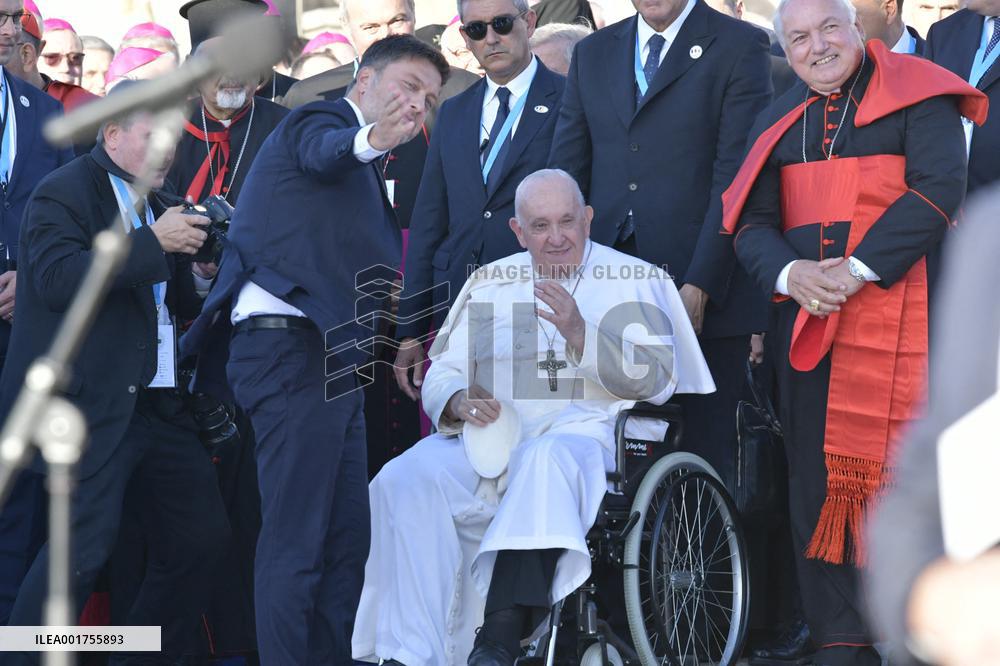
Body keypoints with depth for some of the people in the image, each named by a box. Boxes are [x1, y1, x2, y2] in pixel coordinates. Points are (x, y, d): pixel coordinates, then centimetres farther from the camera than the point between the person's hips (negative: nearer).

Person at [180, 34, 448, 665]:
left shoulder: (361, 169, 26)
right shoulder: (321, 121, -4)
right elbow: (324, 151, -28)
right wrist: (373, 139, -50)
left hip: (332, 359, 10)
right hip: (292, 347, -10)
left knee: (347, 541, 9)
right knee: (297, 538, -13)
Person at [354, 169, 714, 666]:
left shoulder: (634, 281, 12)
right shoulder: (489, 283, 23)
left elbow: (657, 380, -1)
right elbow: (440, 375, 19)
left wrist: (580, 336, -15)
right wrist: (457, 402, -6)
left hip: (582, 430, -3)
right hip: (488, 435, 3)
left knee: (546, 459, -40)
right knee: (407, 480, -28)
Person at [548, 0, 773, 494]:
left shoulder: (740, 47, 0)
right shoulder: (593, 54, 17)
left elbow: (735, 178, -7)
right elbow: (566, 171, 14)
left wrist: (700, 285, -15)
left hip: (705, 291, -4)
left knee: (707, 452, -3)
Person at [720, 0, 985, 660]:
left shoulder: (917, 97, 2)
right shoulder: (781, 122, 18)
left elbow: (937, 189, -10)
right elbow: (752, 223, 12)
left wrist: (858, 268, -17)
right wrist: (790, 274, -10)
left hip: (899, 306, -5)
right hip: (808, 318, 5)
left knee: (902, 475, -10)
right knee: (817, 479, 2)